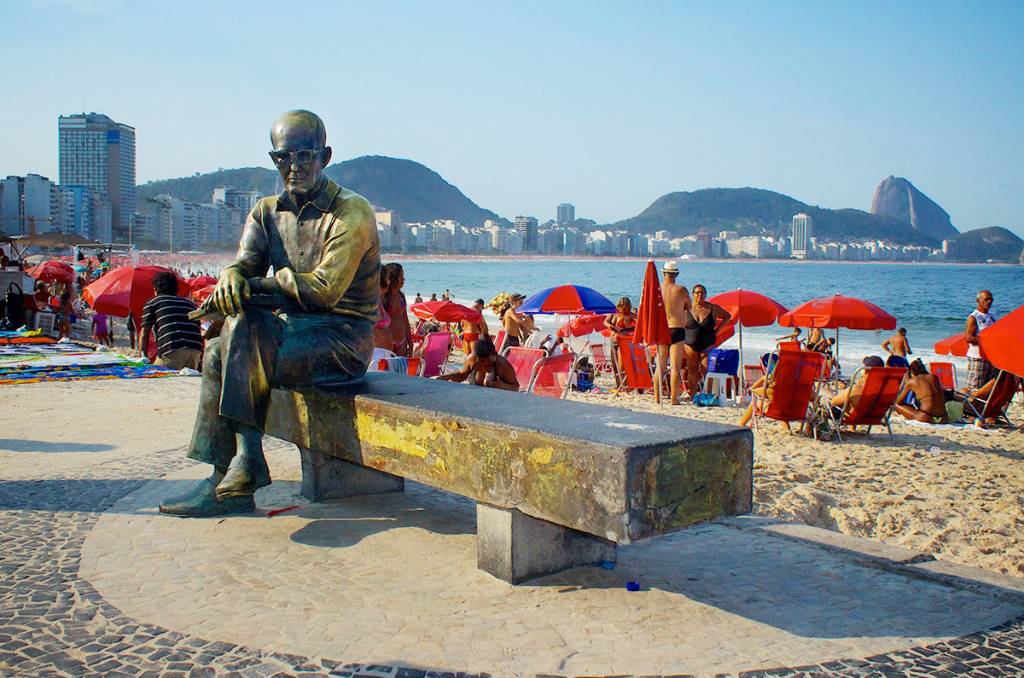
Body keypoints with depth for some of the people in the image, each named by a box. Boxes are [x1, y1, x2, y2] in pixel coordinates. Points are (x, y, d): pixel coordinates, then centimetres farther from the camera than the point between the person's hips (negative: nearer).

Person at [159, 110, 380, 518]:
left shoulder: (352, 212, -9)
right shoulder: (267, 212, 14)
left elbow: (324, 290, -19)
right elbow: (244, 263, 0)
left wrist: (265, 280, -10)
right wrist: (231, 278, -24)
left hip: (342, 336, -7)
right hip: (290, 328, 7)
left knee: (245, 327, -27)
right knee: (218, 352, -18)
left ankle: (247, 461, -23)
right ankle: (230, 482, -17)